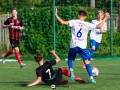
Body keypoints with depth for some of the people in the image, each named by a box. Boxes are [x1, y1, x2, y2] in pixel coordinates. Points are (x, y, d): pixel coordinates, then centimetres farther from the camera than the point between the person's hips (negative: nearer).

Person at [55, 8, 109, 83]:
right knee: (86, 62, 6)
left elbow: (63, 22, -5)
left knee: (70, 59, 21)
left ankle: (71, 70, -6)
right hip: (82, 46, 0)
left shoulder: (74, 22, -3)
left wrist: (56, 15, 7)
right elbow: (99, 26, -3)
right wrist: (105, 18, 9)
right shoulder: (87, 25, -2)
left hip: (73, 46, 0)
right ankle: (91, 77, -3)